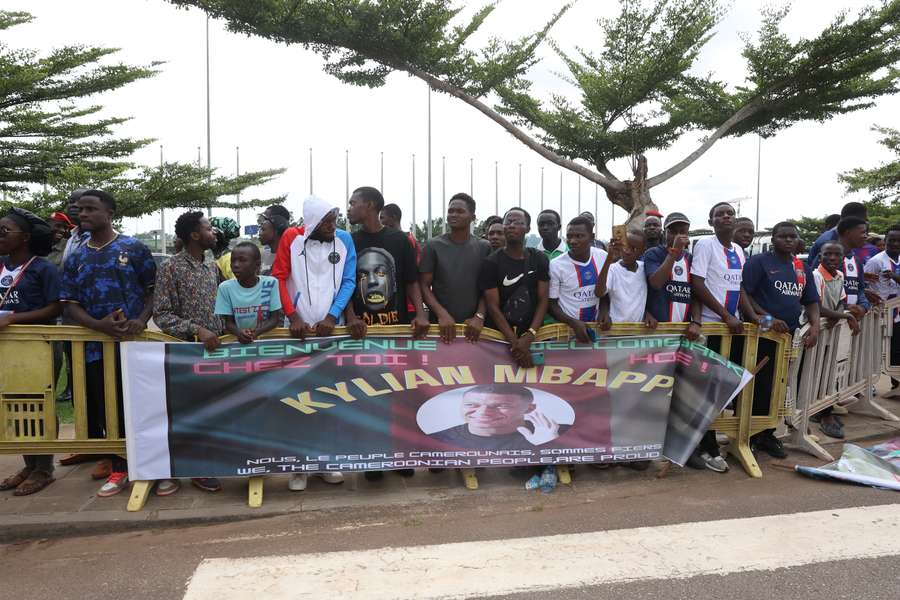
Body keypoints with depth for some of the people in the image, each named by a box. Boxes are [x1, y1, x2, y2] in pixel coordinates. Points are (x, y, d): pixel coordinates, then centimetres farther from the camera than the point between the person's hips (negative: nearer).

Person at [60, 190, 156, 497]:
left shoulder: (134, 248, -1)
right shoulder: (75, 259, 9)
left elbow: (154, 290, 0)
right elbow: (70, 305, 3)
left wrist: (142, 320, -17)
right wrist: (99, 325, -15)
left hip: (133, 342, -4)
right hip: (95, 345, 4)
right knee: (104, 408, 10)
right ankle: (118, 463, 25)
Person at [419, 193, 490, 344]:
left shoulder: (484, 248, 4)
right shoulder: (433, 245, 0)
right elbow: (424, 286, -2)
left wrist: (479, 316, -11)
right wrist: (441, 314, -15)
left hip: (473, 326, 1)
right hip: (440, 323, -1)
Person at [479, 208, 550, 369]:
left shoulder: (540, 259, 2)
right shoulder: (491, 263, -6)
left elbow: (543, 300, -3)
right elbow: (493, 307, -11)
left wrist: (528, 337, -17)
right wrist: (515, 342, -20)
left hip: (533, 335, 2)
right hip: (499, 336, -2)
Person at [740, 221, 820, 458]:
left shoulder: (803, 268, 16)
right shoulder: (758, 262, -4)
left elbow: (811, 301, 17)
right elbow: (742, 291, -13)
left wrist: (815, 326, -1)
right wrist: (759, 317, -24)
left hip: (788, 335, 6)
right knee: (756, 386, -3)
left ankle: (766, 434, 24)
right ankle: (747, 436, 10)